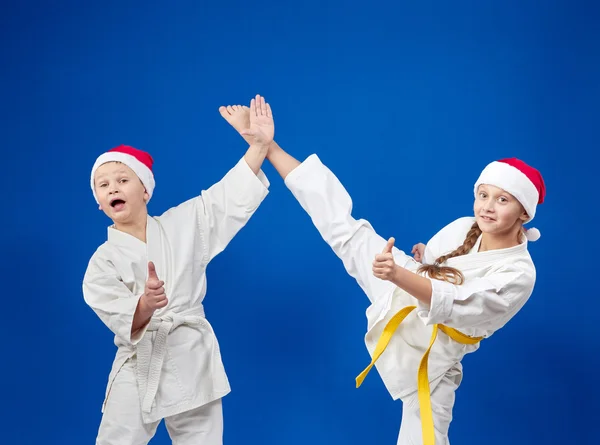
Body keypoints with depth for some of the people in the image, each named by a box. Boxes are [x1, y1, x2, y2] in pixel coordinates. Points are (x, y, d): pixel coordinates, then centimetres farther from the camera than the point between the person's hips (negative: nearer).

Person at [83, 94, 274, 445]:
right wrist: (145, 304, -37)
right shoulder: (103, 261, -2)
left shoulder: (182, 224, 4)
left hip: (194, 363, 1)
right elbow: (123, 321, -14)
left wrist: (260, 144, -10)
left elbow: (229, 197, -1)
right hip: (139, 371, -1)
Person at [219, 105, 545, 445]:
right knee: (346, 230, -5)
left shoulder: (519, 275, -21)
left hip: (431, 354, -4)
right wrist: (424, 260, -6)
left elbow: (454, 304, -37)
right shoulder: (463, 228, -4)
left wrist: (398, 275, -51)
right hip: (404, 299, 4)